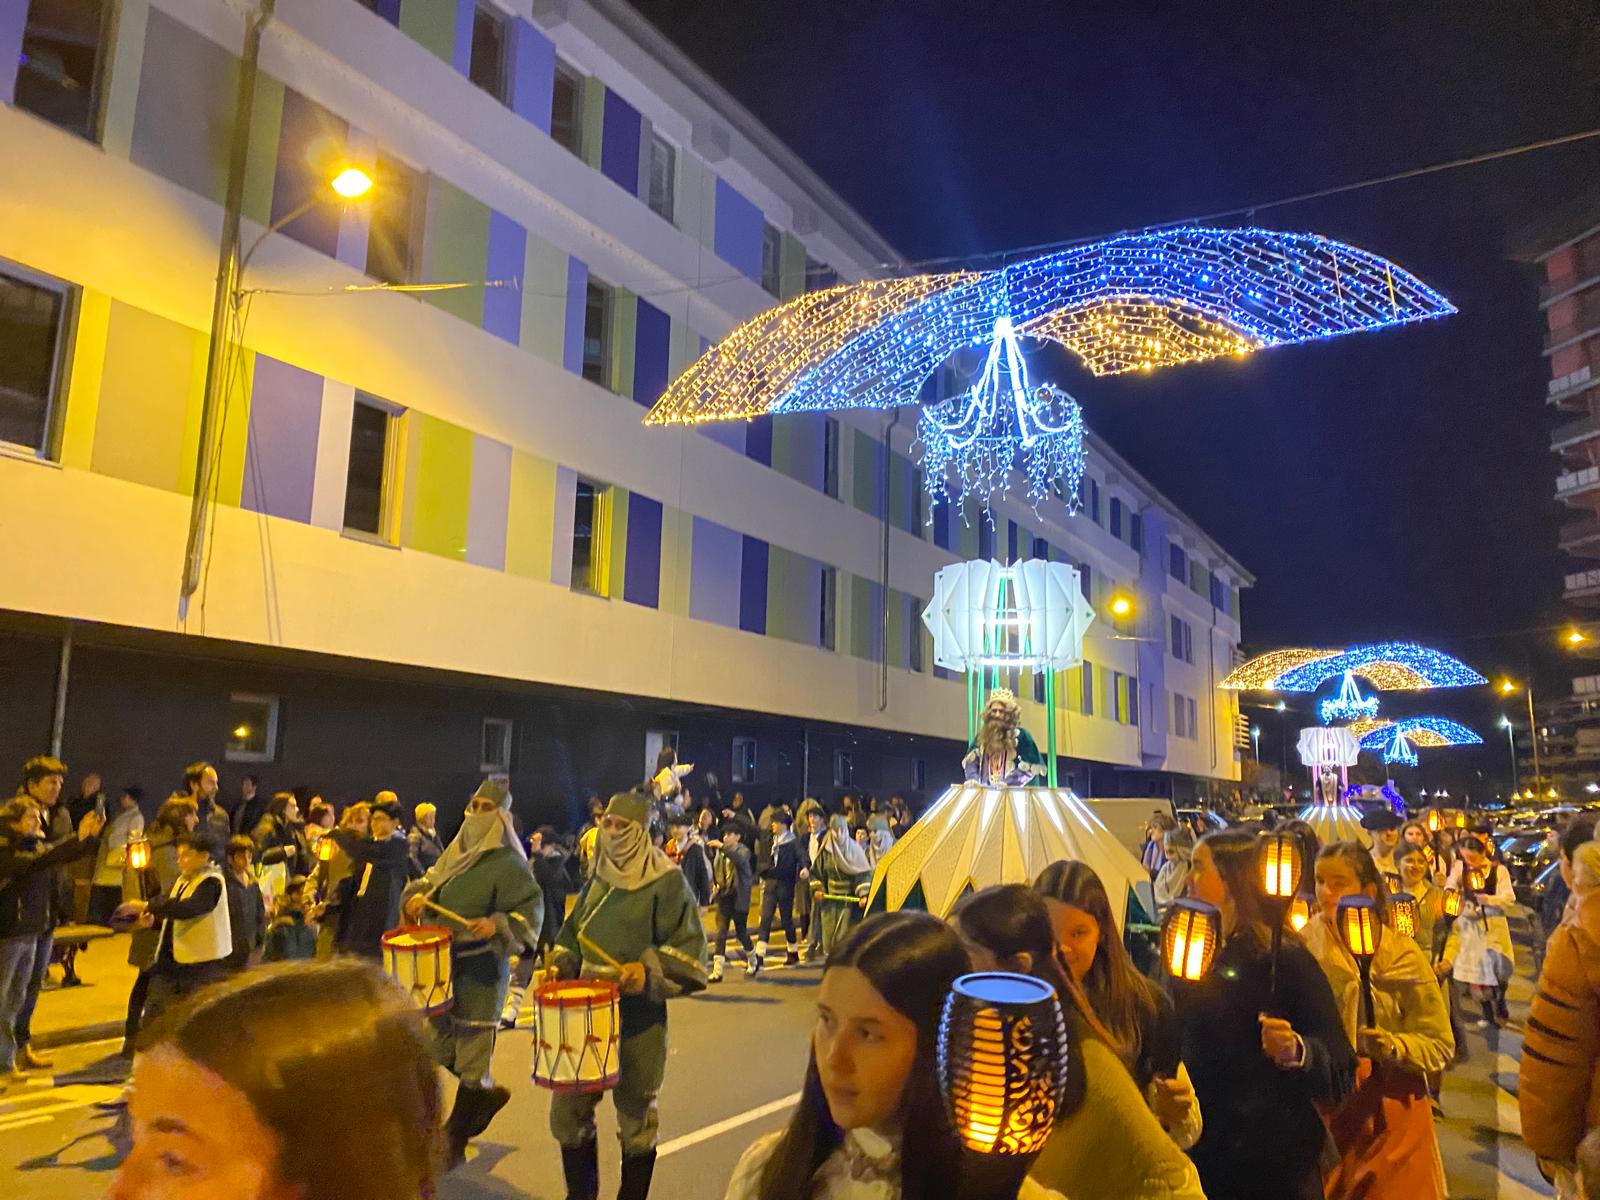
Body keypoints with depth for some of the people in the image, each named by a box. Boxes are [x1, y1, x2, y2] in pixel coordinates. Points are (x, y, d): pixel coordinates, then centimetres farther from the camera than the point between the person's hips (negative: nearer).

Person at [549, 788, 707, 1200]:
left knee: (635, 1115, 6)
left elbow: (689, 950, -11)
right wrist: (563, 966, 7)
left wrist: (648, 972, -23)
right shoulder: (597, 878, 10)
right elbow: (574, 932, 23)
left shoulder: (666, 881, -9)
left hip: (641, 1015, -6)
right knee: (568, 1108, 9)